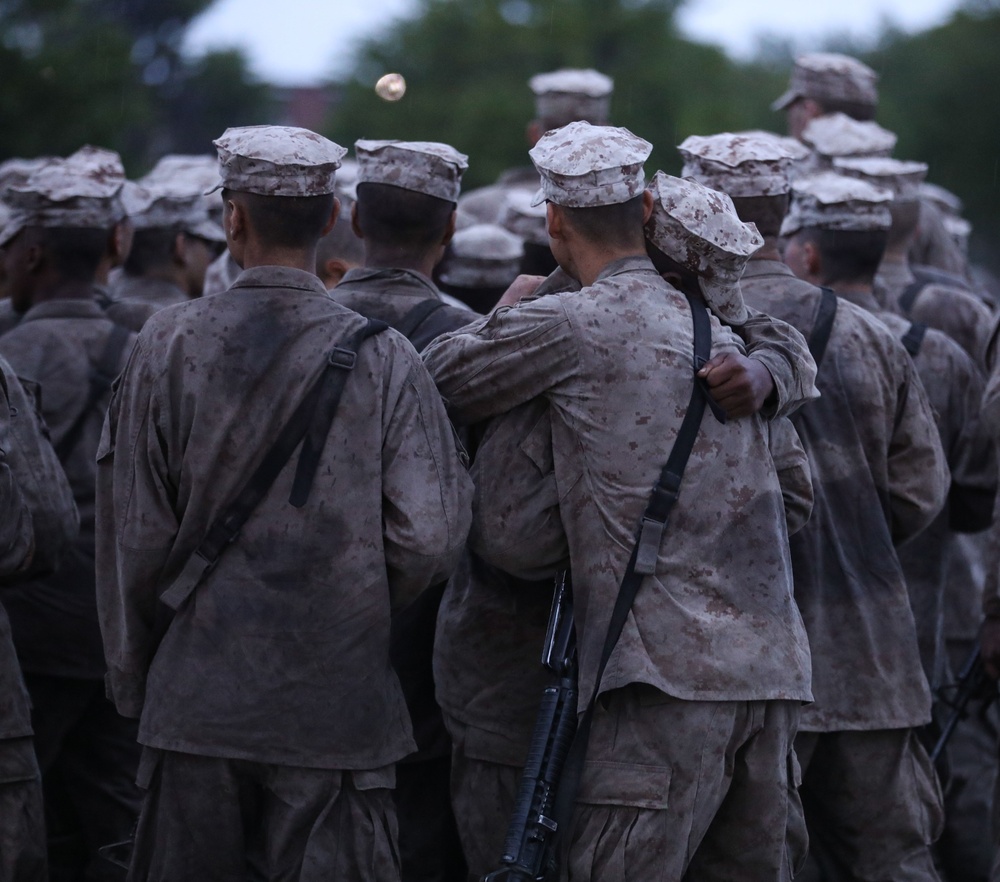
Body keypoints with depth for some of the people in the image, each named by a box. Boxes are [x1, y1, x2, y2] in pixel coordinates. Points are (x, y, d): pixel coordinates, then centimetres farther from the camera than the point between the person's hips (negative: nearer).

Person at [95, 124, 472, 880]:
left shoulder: (168, 345, -3)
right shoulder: (382, 358, -6)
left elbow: (136, 532, 1)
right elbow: (430, 535, -10)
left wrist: (133, 675, 13)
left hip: (195, 698, 1)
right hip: (335, 703, -1)